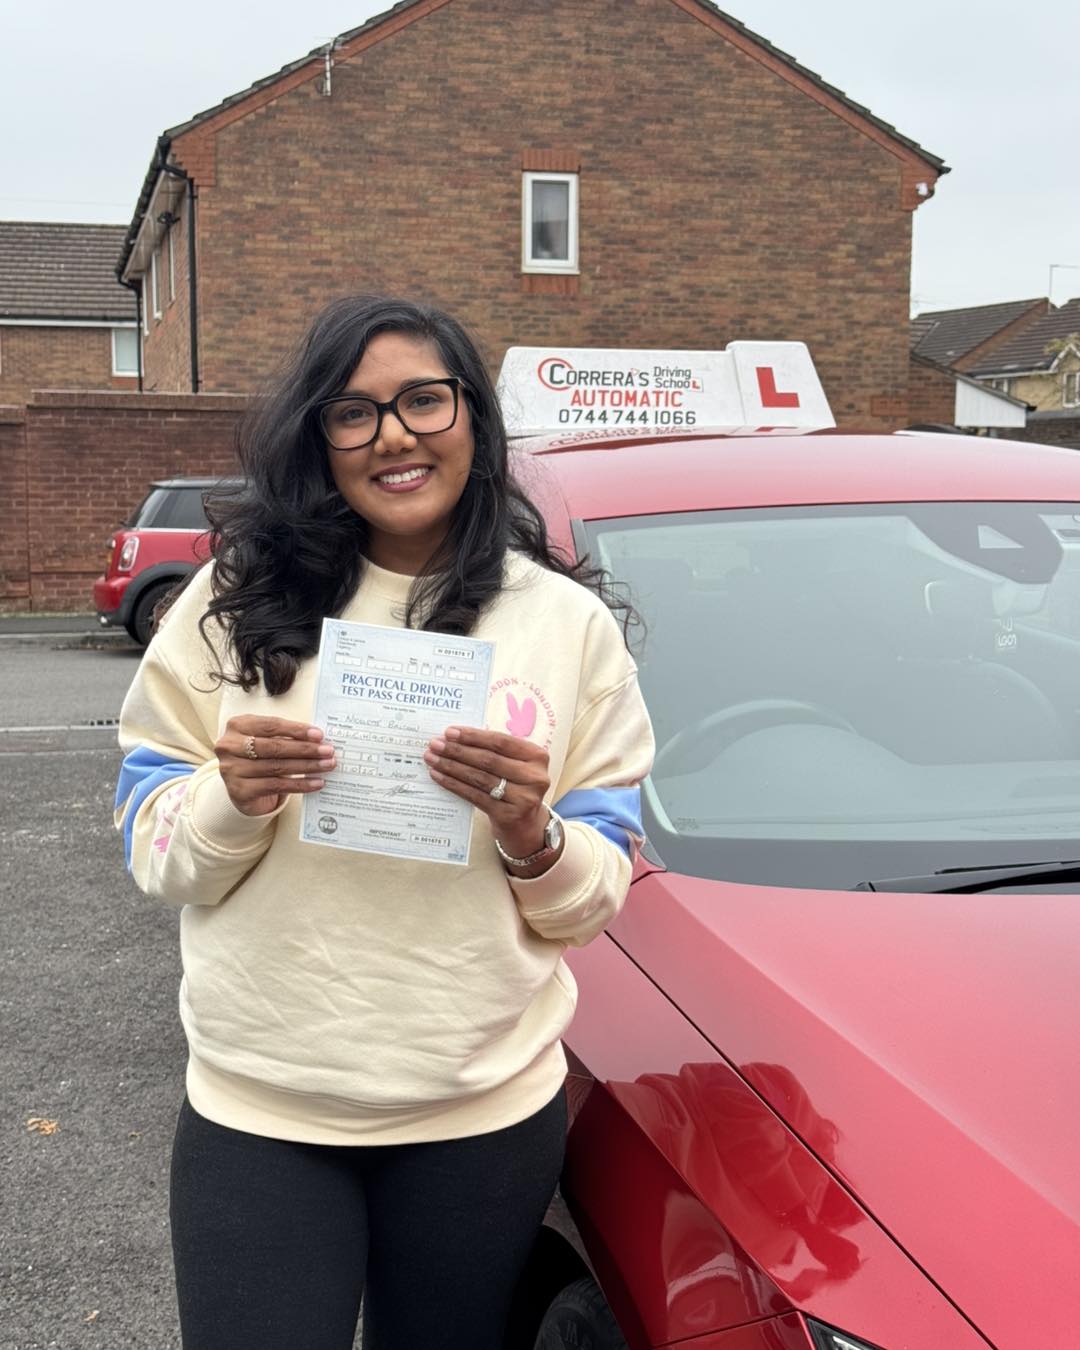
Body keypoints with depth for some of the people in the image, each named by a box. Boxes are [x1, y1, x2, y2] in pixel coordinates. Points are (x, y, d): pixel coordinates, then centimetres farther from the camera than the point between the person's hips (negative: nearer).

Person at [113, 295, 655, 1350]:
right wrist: (233, 798, -18)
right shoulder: (237, 599, -1)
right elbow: (152, 849, 2)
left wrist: (531, 836, -19)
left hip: (487, 1113, 1)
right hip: (255, 1108, 0)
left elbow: (597, 897, 1)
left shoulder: (567, 620, 0)